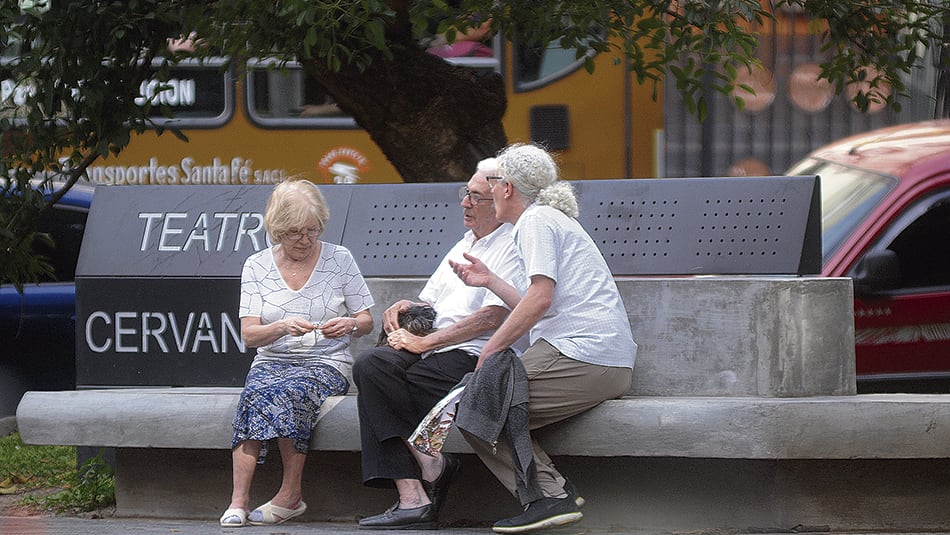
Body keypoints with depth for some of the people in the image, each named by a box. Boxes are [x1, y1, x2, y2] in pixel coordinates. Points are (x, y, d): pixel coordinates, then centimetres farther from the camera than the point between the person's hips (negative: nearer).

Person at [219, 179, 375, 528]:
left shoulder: (339, 260, 6)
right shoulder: (257, 266, 7)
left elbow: (366, 323, 10)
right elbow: (249, 335, 0)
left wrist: (349, 325, -14)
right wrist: (283, 327, -20)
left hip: (327, 363, -1)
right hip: (272, 360, 1)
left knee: (289, 391, -35)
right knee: (255, 392, -34)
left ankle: (290, 495, -27)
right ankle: (238, 500, -37)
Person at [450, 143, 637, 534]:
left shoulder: (537, 220, -3)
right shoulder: (554, 219, 27)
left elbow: (540, 299, -15)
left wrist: (491, 349, -8)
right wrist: (490, 281, 34)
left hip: (580, 356, -10)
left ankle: (549, 495, -14)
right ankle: (554, 494, -1)